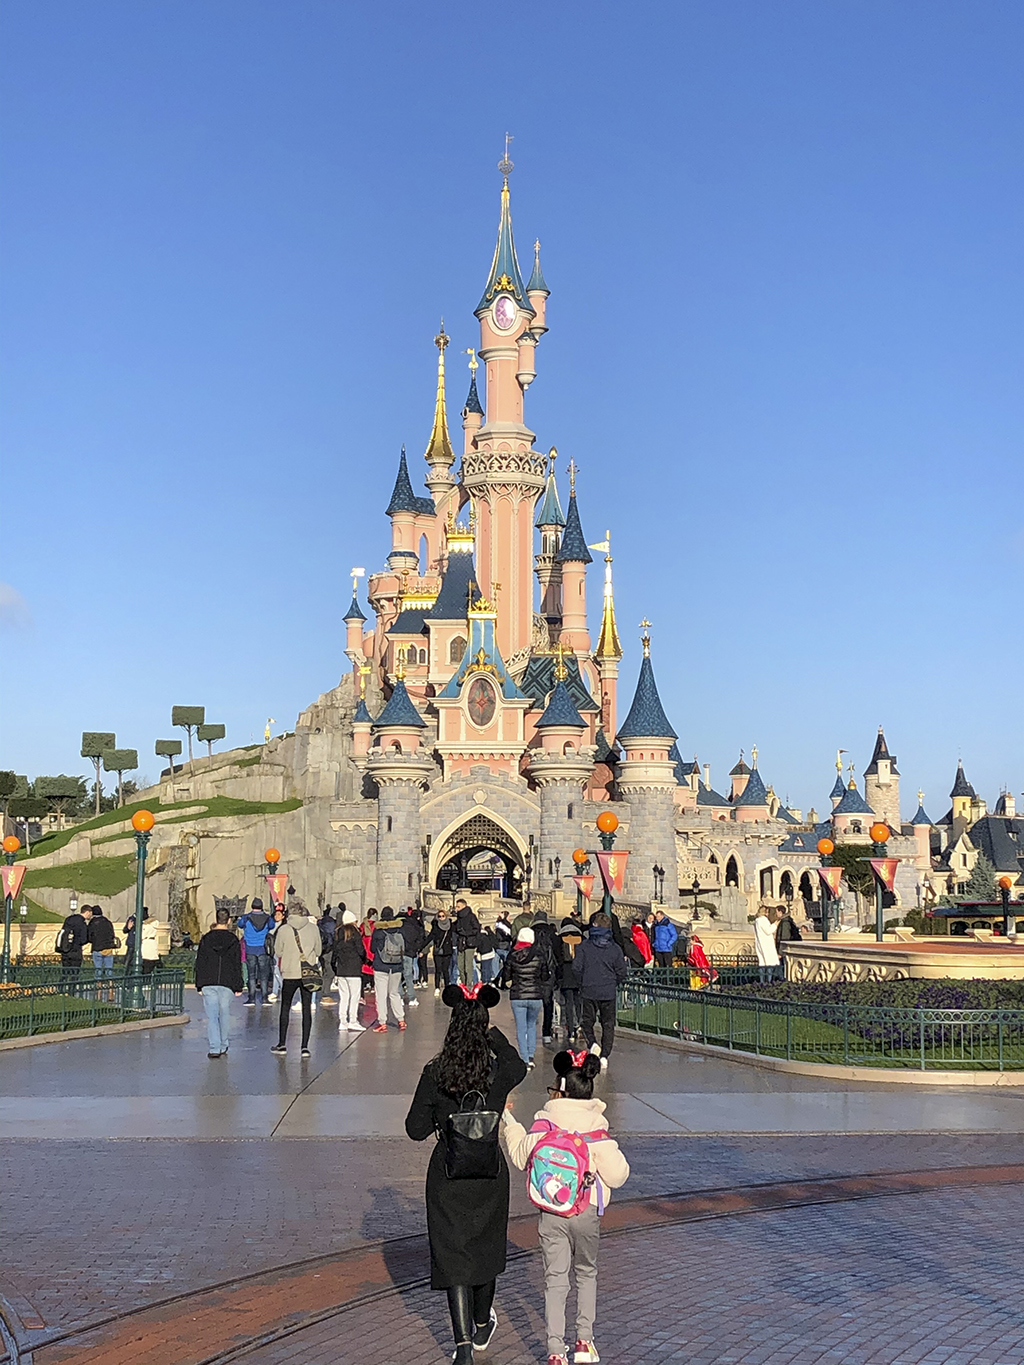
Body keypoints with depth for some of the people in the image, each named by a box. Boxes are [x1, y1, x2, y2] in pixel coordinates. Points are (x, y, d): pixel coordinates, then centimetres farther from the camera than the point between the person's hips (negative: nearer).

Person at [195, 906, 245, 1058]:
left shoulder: (206, 938, 4)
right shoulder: (234, 940, 1)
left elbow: (199, 963, 5)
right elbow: (238, 965, 2)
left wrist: (199, 986, 10)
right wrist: (239, 987, 7)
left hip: (208, 983, 0)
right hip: (227, 984, 0)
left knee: (211, 1017, 1)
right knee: (224, 1015, 12)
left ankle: (214, 1048, -6)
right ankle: (223, 1047, 19)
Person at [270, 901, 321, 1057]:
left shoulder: (283, 930, -8)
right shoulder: (313, 928, -4)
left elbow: (278, 952, 2)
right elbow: (318, 951, 6)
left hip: (290, 974, -1)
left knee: (285, 1008, 14)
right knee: (307, 1009, 6)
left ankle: (281, 1044, 20)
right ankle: (305, 1047, 4)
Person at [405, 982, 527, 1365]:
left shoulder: (434, 1074, -15)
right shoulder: (500, 1072, -13)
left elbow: (416, 1129, -8)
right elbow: (518, 1065, 13)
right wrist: (495, 1034, 18)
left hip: (447, 1174, -1)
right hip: (490, 1172, 2)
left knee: (453, 1254, 7)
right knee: (485, 1246, 21)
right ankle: (481, 1326, 40)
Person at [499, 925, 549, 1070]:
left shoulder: (511, 957, -5)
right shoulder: (539, 957, -4)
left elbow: (506, 978, 2)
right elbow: (545, 978, 5)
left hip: (517, 997, -1)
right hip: (536, 996, 1)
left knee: (521, 1028, 7)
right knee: (531, 1025, 20)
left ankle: (525, 1060, 3)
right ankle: (530, 1056, 10)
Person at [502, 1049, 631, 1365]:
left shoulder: (543, 1123, -6)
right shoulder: (595, 1128, -10)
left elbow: (522, 1157, 9)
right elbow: (616, 1174, -10)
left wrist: (509, 1123, 21)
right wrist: (619, 1162, 12)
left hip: (551, 1212, 0)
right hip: (587, 1212, 0)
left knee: (555, 1279, 5)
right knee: (586, 1273, 21)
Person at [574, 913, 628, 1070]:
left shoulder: (584, 946, -6)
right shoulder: (615, 948, -1)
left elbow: (577, 967, -8)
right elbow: (622, 971, 1)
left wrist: (583, 982, 9)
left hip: (589, 992, -1)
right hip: (608, 992, 1)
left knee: (588, 1021, 15)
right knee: (608, 1024, 10)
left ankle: (592, 1043, -10)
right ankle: (604, 1056, 4)